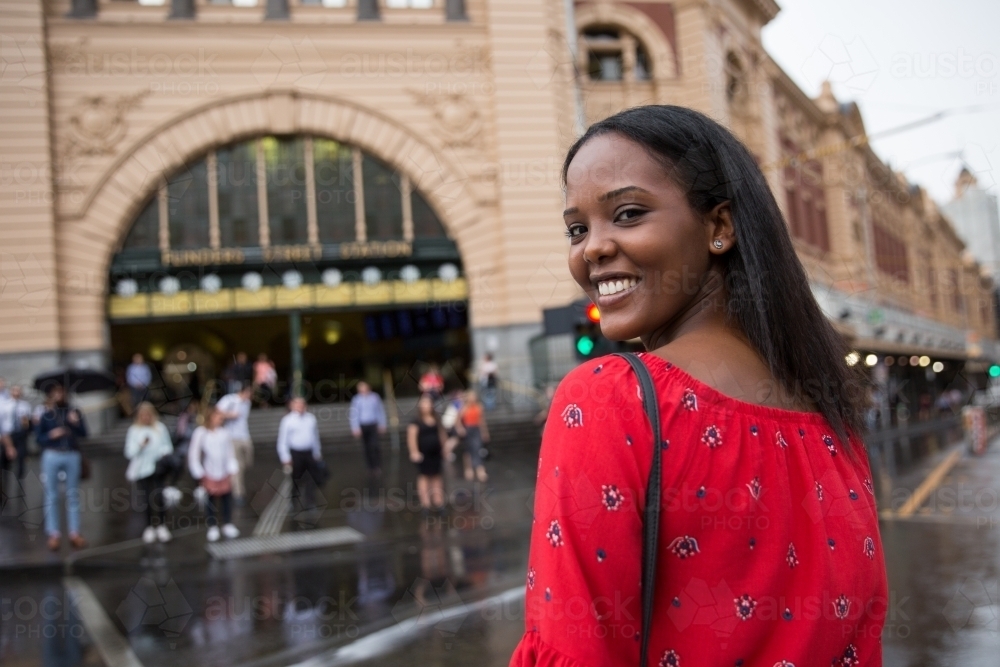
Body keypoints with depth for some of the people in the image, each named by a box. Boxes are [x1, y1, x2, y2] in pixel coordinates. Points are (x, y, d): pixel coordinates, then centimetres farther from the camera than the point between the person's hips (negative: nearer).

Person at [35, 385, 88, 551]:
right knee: (52, 496, 3)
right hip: (52, 456, -2)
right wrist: (51, 435, -17)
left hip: (72, 456, 2)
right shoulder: (46, 415, 2)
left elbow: (84, 433, 0)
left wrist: (76, 422, -17)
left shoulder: (73, 412, 6)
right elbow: (38, 437, 1)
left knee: (73, 495, 6)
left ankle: (75, 533, 12)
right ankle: (54, 534, 7)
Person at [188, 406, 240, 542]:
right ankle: (212, 527, 16)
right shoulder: (201, 433, -8)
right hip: (209, 476, -2)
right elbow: (193, 454, -5)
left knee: (226, 499, 6)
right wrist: (200, 473, -6)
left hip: (224, 475, 2)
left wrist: (232, 469, 4)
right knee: (210, 500, 3)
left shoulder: (224, 433, -1)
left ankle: (228, 524, 20)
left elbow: (230, 452, 8)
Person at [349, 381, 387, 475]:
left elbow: (380, 411, 5)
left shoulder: (375, 397, -3)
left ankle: (377, 466, -7)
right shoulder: (356, 399, -5)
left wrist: (382, 424, 6)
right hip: (362, 426, 1)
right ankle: (370, 466, 21)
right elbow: (354, 414, -4)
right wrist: (355, 428, -8)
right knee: (367, 447, 9)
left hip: (373, 425, -1)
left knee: (374, 445, -13)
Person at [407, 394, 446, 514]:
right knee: (424, 476, -1)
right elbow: (411, 436, -16)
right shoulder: (416, 421, -9)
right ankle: (425, 503, 2)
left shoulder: (436, 419, 9)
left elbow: (441, 434, 17)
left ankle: (438, 502, 14)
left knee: (436, 476, 9)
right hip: (423, 453, -6)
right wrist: (414, 452, -22)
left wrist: (444, 447, 14)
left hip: (435, 452, 6)